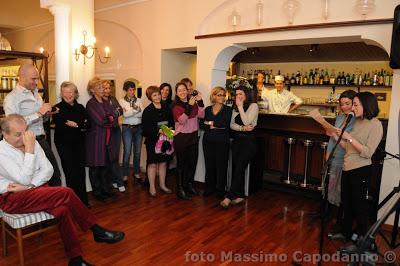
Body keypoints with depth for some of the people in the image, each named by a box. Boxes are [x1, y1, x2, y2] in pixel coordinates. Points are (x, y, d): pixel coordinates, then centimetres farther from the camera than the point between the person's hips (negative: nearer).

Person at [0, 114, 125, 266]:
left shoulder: (32, 142, 4)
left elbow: (48, 169, 1)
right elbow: (24, 179, -21)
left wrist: (28, 185, -14)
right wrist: (29, 149, -21)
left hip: (34, 190, 6)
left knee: (62, 209, -26)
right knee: (65, 193, -27)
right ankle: (97, 231, -15)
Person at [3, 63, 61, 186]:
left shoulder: (36, 94, 15)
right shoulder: (12, 98, -9)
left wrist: (46, 115, 4)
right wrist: (39, 113, -21)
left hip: (42, 140, 7)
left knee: (55, 174, 8)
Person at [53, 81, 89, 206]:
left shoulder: (80, 108, 11)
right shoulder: (58, 108, -3)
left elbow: (87, 125, 4)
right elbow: (59, 128, -14)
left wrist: (75, 125, -14)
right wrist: (79, 126, -11)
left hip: (79, 144, 4)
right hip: (64, 144, -4)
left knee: (81, 172, 4)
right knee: (71, 173, -4)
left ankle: (83, 200, 15)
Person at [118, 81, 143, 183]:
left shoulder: (138, 100, 9)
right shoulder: (121, 101, 0)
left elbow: (143, 113, -5)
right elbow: (124, 114, -14)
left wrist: (130, 112, -15)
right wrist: (137, 110, -21)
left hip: (138, 128, 3)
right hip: (127, 128, -3)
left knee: (138, 152, 9)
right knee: (127, 152, -3)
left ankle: (136, 173, 23)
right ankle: (125, 175, 9)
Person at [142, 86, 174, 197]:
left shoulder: (166, 108, 7)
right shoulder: (148, 110, -8)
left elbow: (172, 121, 13)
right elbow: (145, 127, -13)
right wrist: (158, 131, -22)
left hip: (165, 139, 4)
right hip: (152, 140, -4)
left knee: (163, 162, 12)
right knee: (152, 164, 3)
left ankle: (162, 185, 26)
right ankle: (152, 187, 16)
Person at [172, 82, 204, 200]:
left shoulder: (193, 103, 5)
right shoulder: (175, 106, -7)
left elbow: (201, 115, -7)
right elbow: (182, 120, -22)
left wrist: (200, 102, -16)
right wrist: (189, 106, -28)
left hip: (193, 136, 5)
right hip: (181, 137, -5)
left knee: (193, 162, 13)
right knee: (182, 163, 2)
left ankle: (189, 185, 31)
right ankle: (180, 189, 12)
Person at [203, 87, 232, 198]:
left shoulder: (228, 109, 3)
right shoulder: (208, 109, 11)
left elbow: (225, 124, -12)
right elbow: (203, 125, 2)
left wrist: (211, 123, -7)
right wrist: (217, 126, -9)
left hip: (222, 141, -2)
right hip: (208, 141, 3)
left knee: (221, 165, 1)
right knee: (209, 164, 5)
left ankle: (220, 189, 13)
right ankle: (209, 188, 19)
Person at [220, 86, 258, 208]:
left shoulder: (253, 106, -4)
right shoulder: (235, 108, 14)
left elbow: (246, 122, -17)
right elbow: (232, 125, 5)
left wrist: (240, 106, -13)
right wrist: (242, 128, -14)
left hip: (248, 141, -6)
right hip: (237, 140, 6)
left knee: (239, 169, -10)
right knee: (237, 169, 6)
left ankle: (229, 197, -7)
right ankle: (240, 196, 16)